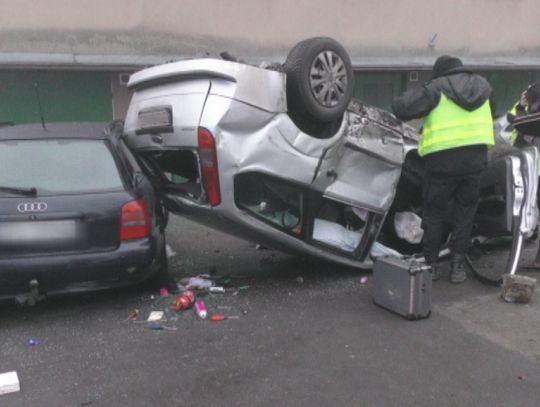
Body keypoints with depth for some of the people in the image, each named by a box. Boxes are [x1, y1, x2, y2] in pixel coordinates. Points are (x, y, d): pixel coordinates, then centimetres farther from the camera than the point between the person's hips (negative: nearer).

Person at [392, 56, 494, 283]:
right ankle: (457, 266, 16)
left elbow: (400, 107, -12)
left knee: (434, 211, 12)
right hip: (475, 156, 3)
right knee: (465, 210, 15)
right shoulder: (482, 86, 14)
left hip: (442, 159, -3)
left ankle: (430, 264, 17)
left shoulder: (436, 89, -1)